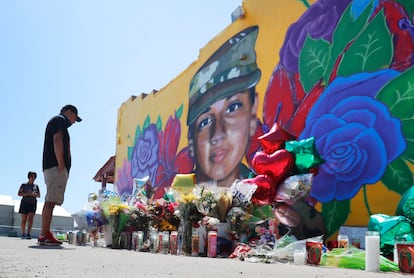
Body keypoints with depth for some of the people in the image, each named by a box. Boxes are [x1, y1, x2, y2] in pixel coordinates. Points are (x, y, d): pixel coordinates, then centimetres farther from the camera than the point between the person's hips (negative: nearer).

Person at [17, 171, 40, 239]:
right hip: (25, 203, -1)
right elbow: (19, 193, 1)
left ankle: (28, 234, -14)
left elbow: (39, 195, 15)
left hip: (33, 203, 1)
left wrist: (35, 195, -8)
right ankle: (23, 234, 8)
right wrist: (26, 194, -14)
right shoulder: (24, 185, 6)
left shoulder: (36, 186, 13)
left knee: (30, 219, -11)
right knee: (24, 219, 0)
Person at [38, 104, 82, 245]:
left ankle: (44, 234, 5)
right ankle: (45, 234, -21)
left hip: (50, 167, 10)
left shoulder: (54, 122, 31)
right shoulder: (60, 120, 2)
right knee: (51, 200, -16)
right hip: (56, 166, -10)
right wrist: (61, 164, -20)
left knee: (50, 201, 6)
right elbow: (57, 141, -13)